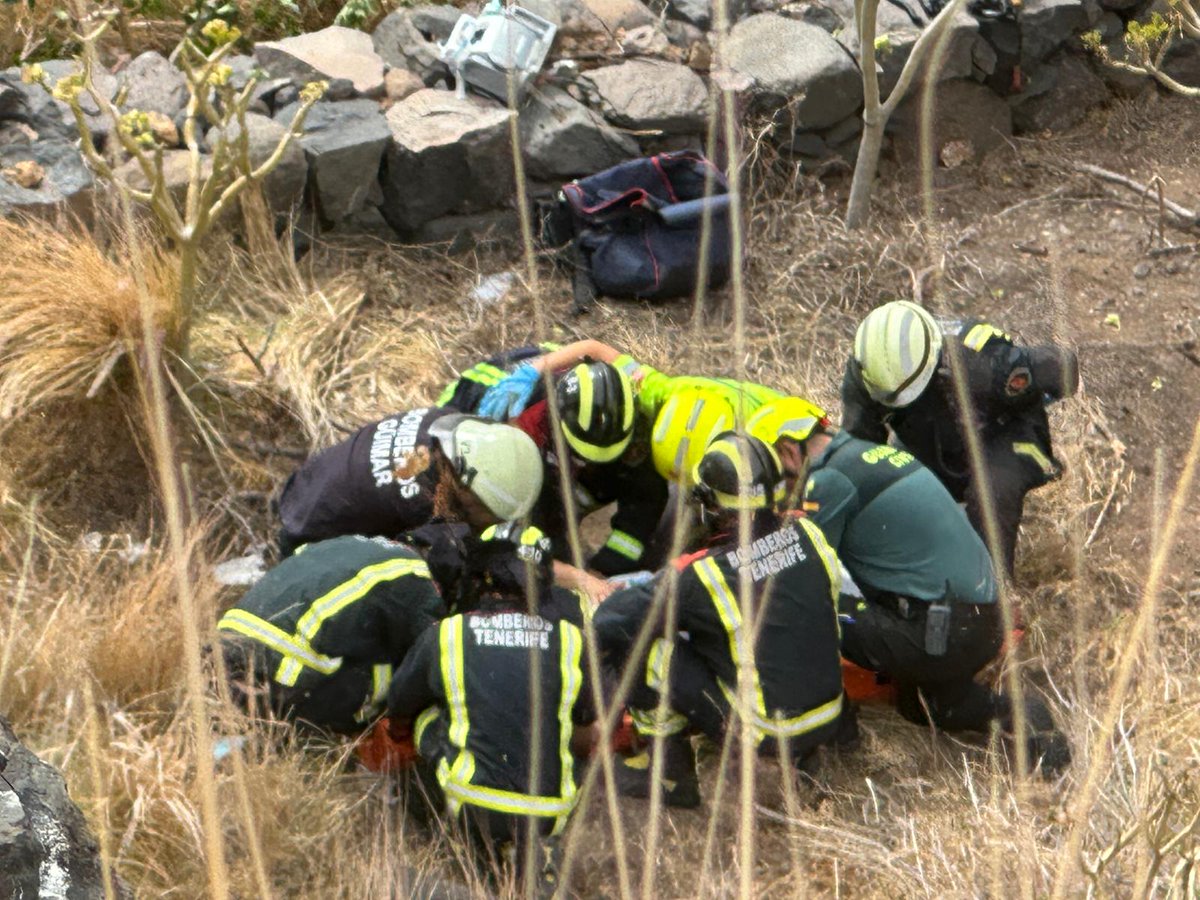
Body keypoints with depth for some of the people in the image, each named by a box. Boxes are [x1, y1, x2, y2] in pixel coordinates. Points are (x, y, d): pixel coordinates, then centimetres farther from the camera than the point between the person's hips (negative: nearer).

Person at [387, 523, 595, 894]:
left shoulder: (445, 635, 2)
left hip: (475, 807, -2)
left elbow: (397, 722, 19)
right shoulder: (570, 639, 6)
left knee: (427, 714, 20)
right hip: (550, 816, 2)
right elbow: (586, 741, 20)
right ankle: (533, 843, 10)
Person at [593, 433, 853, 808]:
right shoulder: (807, 534, -7)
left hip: (766, 732, -6)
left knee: (634, 644, -5)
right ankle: (802, 748, 27)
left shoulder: (700, 575, -21)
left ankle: (669, 771, 4)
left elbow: (609, 624, -18)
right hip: (829, 718, 6)